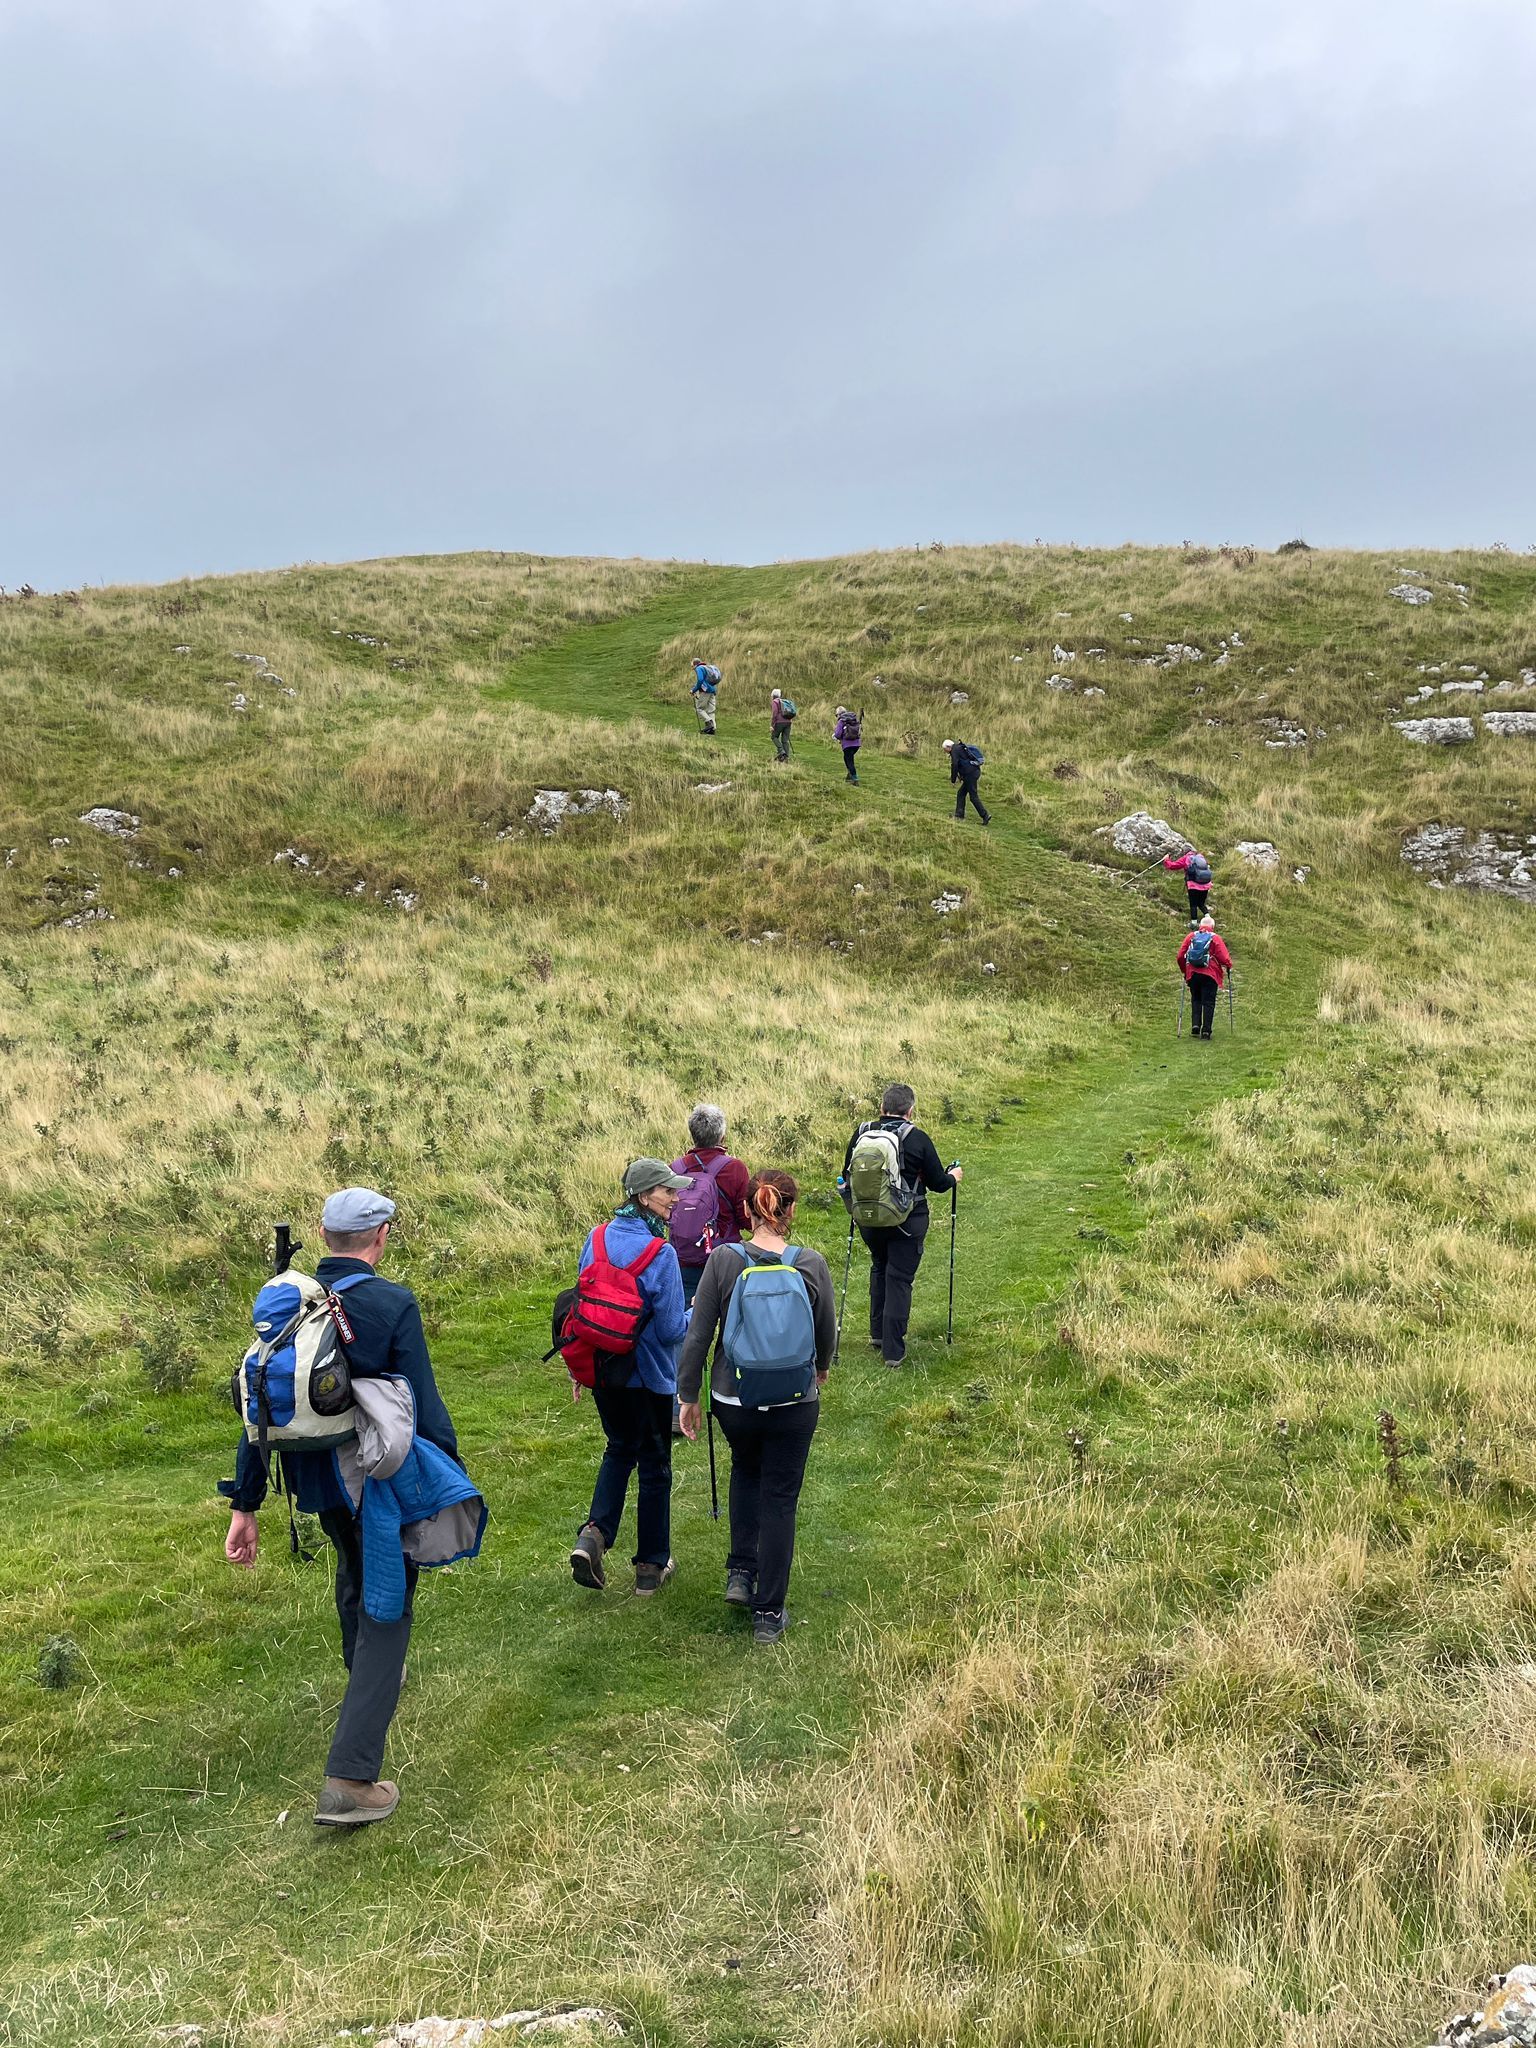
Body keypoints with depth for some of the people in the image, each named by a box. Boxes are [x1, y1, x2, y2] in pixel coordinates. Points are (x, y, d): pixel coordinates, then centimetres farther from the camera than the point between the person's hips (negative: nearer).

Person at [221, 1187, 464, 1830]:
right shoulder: (393, 1305, -19)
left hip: (316, 1481, 6)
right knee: (385, 1609, 3)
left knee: (354, 1576, 32)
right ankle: (349, 1780, -4)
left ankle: (366, 1679, 56)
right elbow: (424, 1407, -18)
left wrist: (244, 1504, 5)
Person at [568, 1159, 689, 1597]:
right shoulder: (660, 1254, -22)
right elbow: (671, 1328, -18)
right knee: (654, 1465, 13)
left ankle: (594, 1533, 5)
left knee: (619, 1448, 25)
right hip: (648, 1375, -5)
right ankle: (651, 1567, 24)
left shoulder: (596, 1240, -3)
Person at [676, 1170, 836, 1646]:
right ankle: (769, 1613, 18)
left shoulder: (723, 1260, -13)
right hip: (795, 1404, -1)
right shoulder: (811, 1264, -10)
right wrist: (821, 1368, 25)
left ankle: (740, 1572, 25)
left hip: (733, 1399, 1)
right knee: (780, 1499, 12)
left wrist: (688, 1396, 3)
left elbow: (697, 1334, -9)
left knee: (746, 1468, 30)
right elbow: (827, 1333, 3)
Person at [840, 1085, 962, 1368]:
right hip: (907, 1221, -4)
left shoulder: (861, 1134, -4)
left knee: (879, 1268, 25)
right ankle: (892, 1351, 3)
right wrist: (953, 1177, 18)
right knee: (899, 1279, 2)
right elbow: (937, 1183, -5)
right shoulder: (918, 1139, -13)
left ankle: (877, 1333, 31)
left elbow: (847, 1177, 7)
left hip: (869, 1219, 4)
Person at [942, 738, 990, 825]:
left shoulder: (955, 750, -7)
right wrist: (961, 777, 21)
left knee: (973, 796, -7)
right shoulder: (960, 748, 23)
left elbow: (954, 766, -13)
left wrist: (953, 779, -5)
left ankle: (985, 816, -9)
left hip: (970, 773, -10)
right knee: (961, 794, 14)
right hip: (975, 772, 10)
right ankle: (959, 815, 14)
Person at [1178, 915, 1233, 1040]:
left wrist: (1184, 970, 20)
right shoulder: (1215, 938, -2)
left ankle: (1195, 1026, 0)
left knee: (1195, 1000, 16)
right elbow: (1224, 957, -9)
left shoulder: (1190, 936, 6)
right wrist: (1228, 966, 12)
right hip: (1210, 974, -3)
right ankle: (1206, 1030, -3)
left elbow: (1180, 956, 5)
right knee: (1208, 1002, 2)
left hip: (1192, 974, 3)